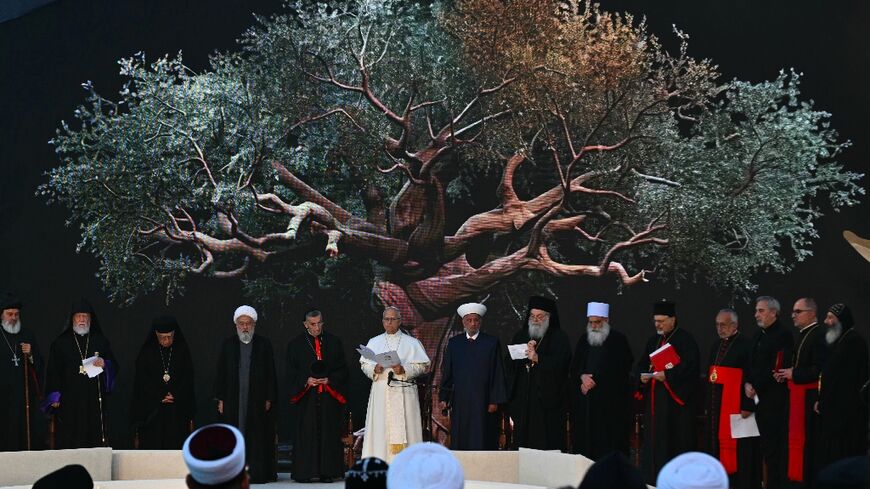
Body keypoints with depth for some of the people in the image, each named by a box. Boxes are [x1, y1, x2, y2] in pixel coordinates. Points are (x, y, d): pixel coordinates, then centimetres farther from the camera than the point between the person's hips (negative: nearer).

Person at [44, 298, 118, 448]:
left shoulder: (101, 341, 13)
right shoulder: (61, 343, 9)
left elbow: (114, 367, 12)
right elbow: (53, 371, 4)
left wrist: (104, 364, -10)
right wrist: (55, 397, -5)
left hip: (95, 399, 1)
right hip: (70, 401, -1)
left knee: (95, 438, -5)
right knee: (71, 441, -6)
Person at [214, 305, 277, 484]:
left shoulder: (264, 345, 6)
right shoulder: (227, 345, 9)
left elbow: (270, 374, 4)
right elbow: (220, 373, 8)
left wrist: (269, 399, -3)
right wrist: (220, 399, 1)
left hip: (258, 400, -1)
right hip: (233, 400, 1)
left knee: (258, 439, -3)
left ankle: (258, 474, 0)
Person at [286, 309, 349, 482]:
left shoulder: (334, 342, 9)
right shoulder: (295, 345, 6)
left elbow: (343, 370, 8)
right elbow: (291, 373, 5)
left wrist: (330, 380, -9)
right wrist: (306, 381, -12)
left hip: (329, 395, 1)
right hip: (306, 398, -1)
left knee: (328, 434, 0)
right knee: (306, 434, -4)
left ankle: (327, 472, 3)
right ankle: (304, 473, -1)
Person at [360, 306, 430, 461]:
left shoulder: (411, 342, 7)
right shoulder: (374, 342, 15)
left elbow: (422, 366, 2)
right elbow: (364, 364, 11)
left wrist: (404, 370, -14)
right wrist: (374, 369, -10)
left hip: (404, 392, -2)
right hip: (380, 390, 2)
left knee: (403, 429, -7)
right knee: (380, 429, -3)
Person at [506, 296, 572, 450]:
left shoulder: (559, 338, 3)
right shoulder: (521, 336, 16)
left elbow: (560, 364, -10)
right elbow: (509, 362, 6)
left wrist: (538, 358, -20)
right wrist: (526, 352, -10)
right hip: (522, 399, 4)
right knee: (523, 442, 2)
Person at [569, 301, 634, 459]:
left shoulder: (618, 339, 0)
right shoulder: (584, 339, 15)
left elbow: (617, 369, -7)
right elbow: (574, 366, 13)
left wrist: (593, 381, -10)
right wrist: (583, 377, -9)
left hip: (610, 401, -5)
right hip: (585, 403, 5)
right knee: (584, 443, 1)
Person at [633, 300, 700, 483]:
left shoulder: (685, 339, -6)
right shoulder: (653, 341, 18)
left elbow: (690, 365, -16)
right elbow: (641, 365, 20)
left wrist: (667, 375, -22)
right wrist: (642, 375, -2)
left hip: (676, 398, -7)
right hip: (655, 399, 7)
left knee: (676, 441, -6)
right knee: (654, 441, 6)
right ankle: (653, 479, 10)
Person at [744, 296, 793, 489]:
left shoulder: (783, 335, -10)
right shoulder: (759, 335, 18)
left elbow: (777, 369, -17)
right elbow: (750, 364, 19)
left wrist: (757, 387, -12)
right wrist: (747, 384, 1)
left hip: (775, 399, -8)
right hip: (758, 397, 8)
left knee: (775, 444, -7)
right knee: (765, 444, 9)